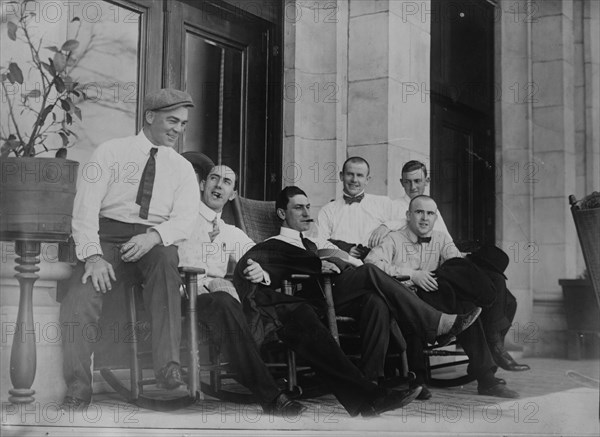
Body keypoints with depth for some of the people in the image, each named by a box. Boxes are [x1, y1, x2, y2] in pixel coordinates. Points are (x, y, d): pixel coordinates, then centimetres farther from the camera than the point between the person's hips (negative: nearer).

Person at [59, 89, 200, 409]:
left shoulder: (182, 168, 14)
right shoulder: (110, 152, 7)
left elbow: (185, 219, 0)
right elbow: (85, 206, -3)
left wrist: (153, 236, -23)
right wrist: (93, 256, -19)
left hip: (155, 243, 1)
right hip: (108, 239, 0)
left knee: (165, 258, -36)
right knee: (77, 303, -27)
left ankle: (167, 365, -36)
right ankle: (77, 388, -11)